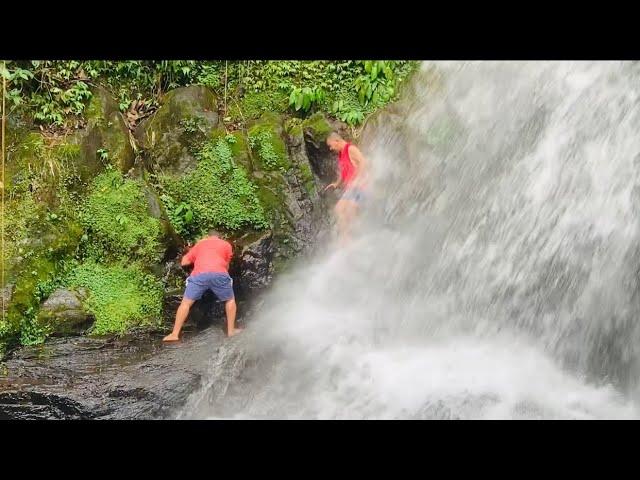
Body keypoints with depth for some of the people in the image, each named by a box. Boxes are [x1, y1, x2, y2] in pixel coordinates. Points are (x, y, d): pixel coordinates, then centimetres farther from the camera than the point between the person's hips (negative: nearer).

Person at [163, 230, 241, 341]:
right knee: (230, 300, 23)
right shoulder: (226, 244, 28)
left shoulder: (199, 244, 31)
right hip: (219, 274, 0)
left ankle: (174, 334, 5)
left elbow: (184, 262, 28)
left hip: (200, 274, 0)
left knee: (186, 302, 10)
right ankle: (231, 330, 22)